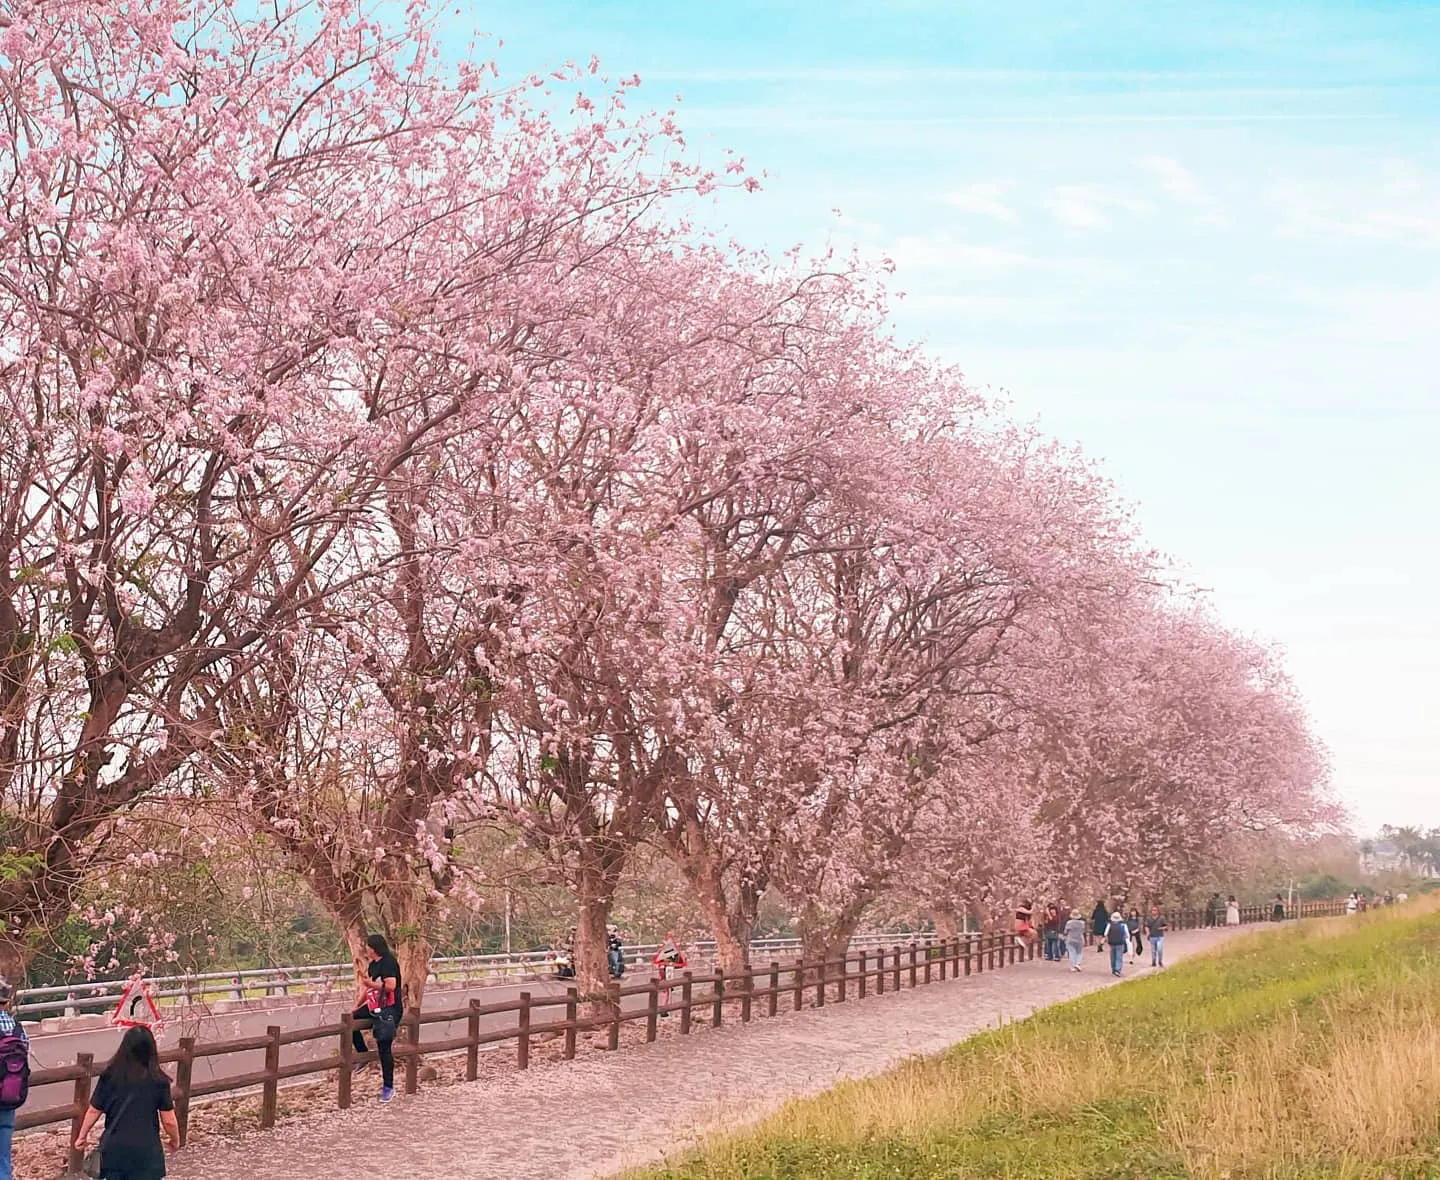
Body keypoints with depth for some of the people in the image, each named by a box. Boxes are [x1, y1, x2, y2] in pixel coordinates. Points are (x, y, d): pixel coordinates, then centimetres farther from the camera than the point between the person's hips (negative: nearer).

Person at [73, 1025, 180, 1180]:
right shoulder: (158, 1081, -9)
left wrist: (82, 1137, 21)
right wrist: (175, 1141, 15)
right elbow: (168, 1121, -4)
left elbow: (93, 1111, 4)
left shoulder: (110, 1076, -3)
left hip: (114, 1148, 3)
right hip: (145, 1151, -3)